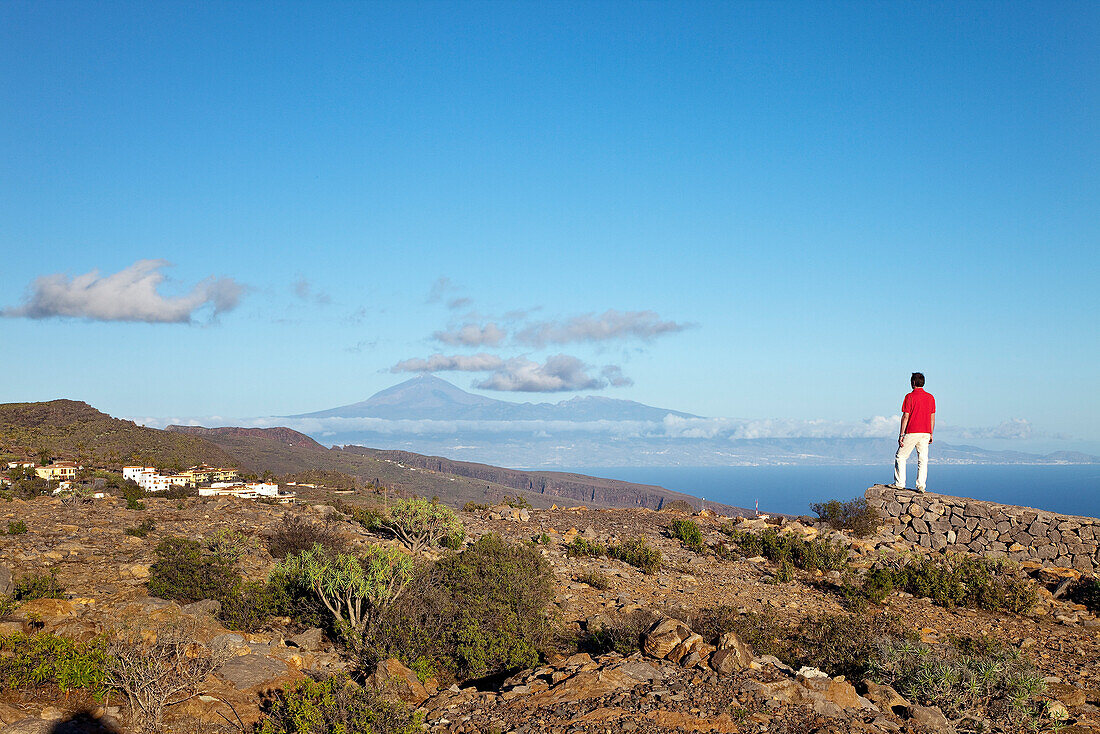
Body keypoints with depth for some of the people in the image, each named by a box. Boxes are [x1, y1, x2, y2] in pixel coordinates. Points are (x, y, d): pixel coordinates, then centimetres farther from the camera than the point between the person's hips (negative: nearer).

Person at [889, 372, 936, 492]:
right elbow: (932, 417, 10)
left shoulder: (910, 397, -8)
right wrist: (931, 434, 17)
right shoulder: (930, 397, 8)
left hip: (912, 433, -5)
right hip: (925, 433, 5)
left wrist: (901, 434, -7)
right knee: (923, 459, 6)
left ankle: (900, 483, 6)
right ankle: (921, 486, 1)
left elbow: (905, 417, -10)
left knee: (900, 457, 7)